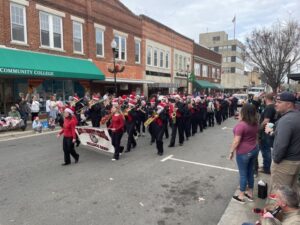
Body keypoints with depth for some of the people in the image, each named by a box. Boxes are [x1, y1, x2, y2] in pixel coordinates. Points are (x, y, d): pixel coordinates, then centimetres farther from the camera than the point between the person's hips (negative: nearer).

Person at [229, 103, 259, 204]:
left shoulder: (241, 125, -23)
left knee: (243, 174, 5)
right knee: (250, 172, 19)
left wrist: (231, 152, -10)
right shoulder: (255, 123, 3)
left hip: (243, 152, -8)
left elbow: (236, 141, -21)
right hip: (254, 149, 8)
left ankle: (241, 196, 19)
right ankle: (250, 193, 33)